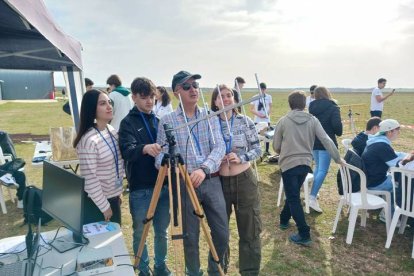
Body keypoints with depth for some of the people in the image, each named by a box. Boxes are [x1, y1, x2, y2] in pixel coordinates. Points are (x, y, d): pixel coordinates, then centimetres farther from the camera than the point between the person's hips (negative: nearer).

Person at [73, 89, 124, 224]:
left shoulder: (111, 130, 1)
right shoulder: (89, 140, -24)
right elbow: (89, 179, -22)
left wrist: (118, 193, 15)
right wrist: (104, 206, -15)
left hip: (113, 198, 8)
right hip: (96, 202, -7)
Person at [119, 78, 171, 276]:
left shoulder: (159, 120, 10)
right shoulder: (128, 122, -5)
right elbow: (127, 151, -22)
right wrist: (145, 148, -41)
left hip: (163, 185, 4)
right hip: (140, 189, -4)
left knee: (162, 231, 15)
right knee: (140, 232, 11)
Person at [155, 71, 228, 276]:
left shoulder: (210, 117, 3)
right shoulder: (167, 121, -2)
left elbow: (219, 146, -8)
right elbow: (161, 154, -5)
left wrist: (204, 169, -25)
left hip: (212, 181, 2)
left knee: (222, 233, 9)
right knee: (191, 236, 10)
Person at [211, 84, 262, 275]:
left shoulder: (245, 121, -3)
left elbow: (257, 149, -2)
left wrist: (241, 158, -18)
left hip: (244, 181, -1)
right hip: (219, 182, 1)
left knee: (249, 230, 9)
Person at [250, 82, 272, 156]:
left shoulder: (269, 97, 3)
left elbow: (270, 107, 8)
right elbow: (251, 109, -1)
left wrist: (268, 114, -12)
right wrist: (259, 115, -15)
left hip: (266, 119, 2)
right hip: (257, 120, -1)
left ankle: (267, 151, 15)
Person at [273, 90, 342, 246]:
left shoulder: (283, 121, -4)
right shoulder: (313, 120, 1)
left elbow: (276, 147, 2)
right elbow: (327, 141, -4)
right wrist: (338, 159, 5)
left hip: (288, 163, -4)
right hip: (305, 163, 4)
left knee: (293, 198, 3)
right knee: (293, 194, 23)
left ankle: (304, 235, 2)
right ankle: (284, 220, 40)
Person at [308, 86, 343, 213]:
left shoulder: (312, 107, 6)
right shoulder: (333, 107, -9)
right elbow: (337, 124, -17)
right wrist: (339, 133, 2)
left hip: (313, 141, 6)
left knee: (317, 167, 21)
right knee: (323, 170, -7)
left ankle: (313, 193, 25)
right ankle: (312, 197, -17)